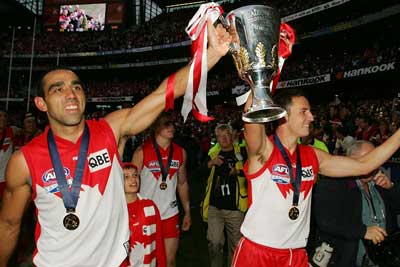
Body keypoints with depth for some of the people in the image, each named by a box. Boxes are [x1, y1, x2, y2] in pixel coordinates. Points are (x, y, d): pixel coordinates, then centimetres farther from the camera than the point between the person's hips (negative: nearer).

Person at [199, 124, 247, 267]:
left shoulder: (242, 152, 1)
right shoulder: (213, 154, 9)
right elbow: (200, 173, 1)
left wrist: (238, 171, -21)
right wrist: (211, 163, -15)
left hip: (235, 208, -1)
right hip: (214, 207, 1)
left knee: (235, 244, 11)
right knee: (214, 243, -3)